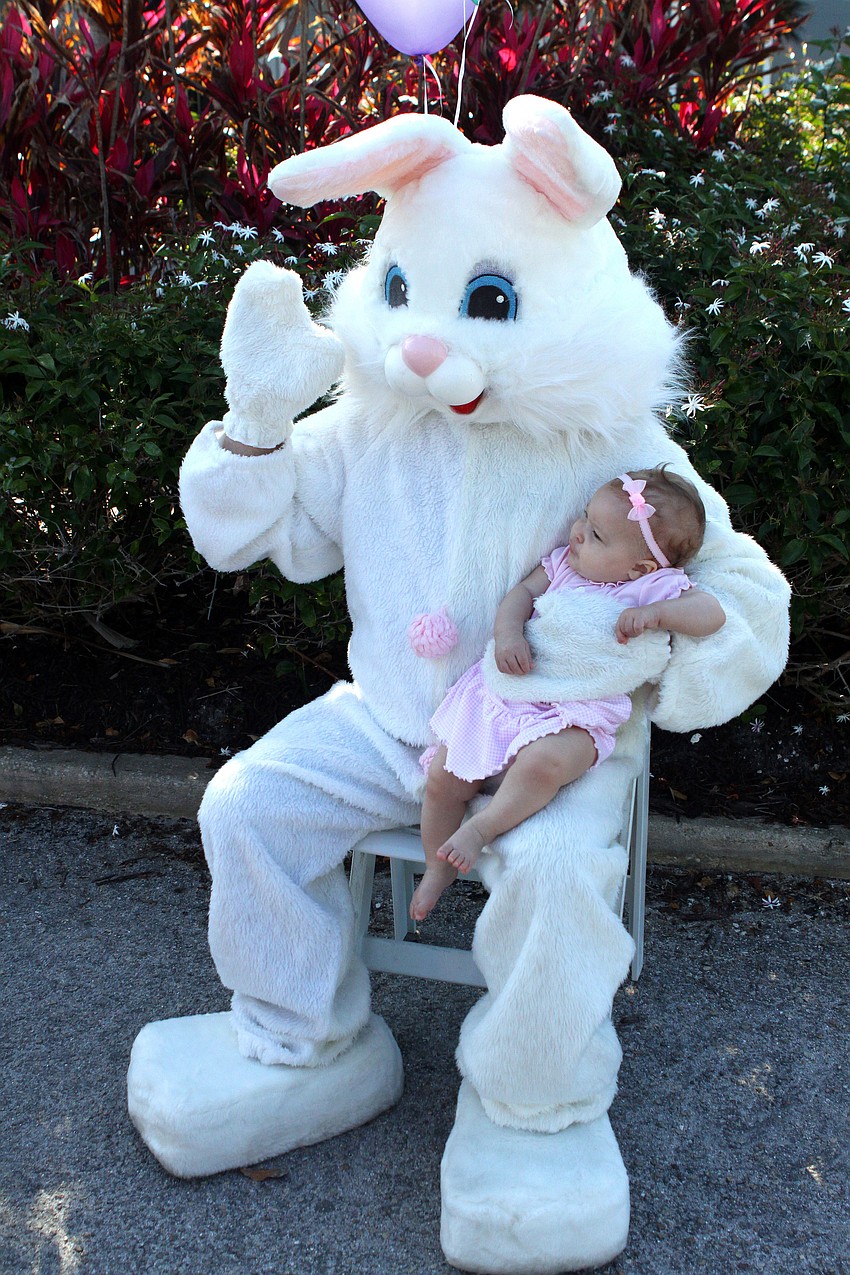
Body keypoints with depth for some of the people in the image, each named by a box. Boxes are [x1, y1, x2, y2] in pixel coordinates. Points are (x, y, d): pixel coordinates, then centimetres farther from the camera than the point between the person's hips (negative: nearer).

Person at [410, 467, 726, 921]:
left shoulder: (655, 586, -2)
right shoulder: (565, 561, 12)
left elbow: (712, 613, -11)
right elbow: (523, 592, 9)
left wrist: (655, 612, -26)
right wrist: (508, 632, -11)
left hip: (572, 714, -5)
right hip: (503, 691, 5)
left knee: (542, 764, -39)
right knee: (443, 778, -3)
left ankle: (480, 829, -17)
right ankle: (437, 868, 19)